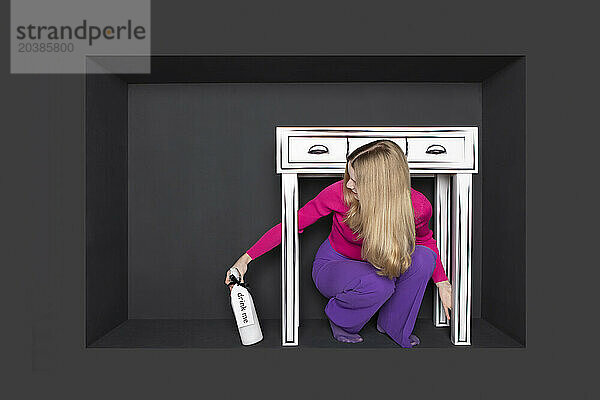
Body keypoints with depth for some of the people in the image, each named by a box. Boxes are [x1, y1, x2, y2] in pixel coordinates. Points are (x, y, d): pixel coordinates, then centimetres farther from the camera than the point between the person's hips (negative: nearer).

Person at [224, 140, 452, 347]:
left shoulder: (418, 206, -22)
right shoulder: (340, 192, -28)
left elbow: (425, 238, 3)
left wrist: (442, 283, -1)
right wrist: (246, 258, -17)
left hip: (377, 264, 3)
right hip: (333, 265, -3)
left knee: (423, 256, -25)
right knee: (379, 285, -34)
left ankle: (394, 327, 1)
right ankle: (339, 318, 1)